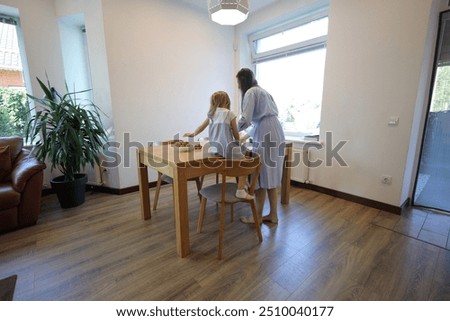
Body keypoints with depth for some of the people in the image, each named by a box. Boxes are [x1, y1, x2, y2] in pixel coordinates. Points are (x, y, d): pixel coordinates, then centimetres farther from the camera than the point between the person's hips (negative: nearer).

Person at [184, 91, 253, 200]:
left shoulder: (211, 114, 16)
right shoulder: (230, 113, 2)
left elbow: (201, 127, 30)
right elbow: (236, 133, 6)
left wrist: (193, 134, 48)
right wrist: (237, 141, 27)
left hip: (214, 147, 6)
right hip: (227, 147, -6)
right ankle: (241, 191, -1)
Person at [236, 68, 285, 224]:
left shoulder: (250, 92, -4)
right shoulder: (263, 91, 24)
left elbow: (245, 119, -14)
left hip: (265, 135, -9)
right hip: (275, 133, 9)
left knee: (261, 176, -1)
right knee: (270, 175, 12)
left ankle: (257, 216, 11)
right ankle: (273, 215, 20)